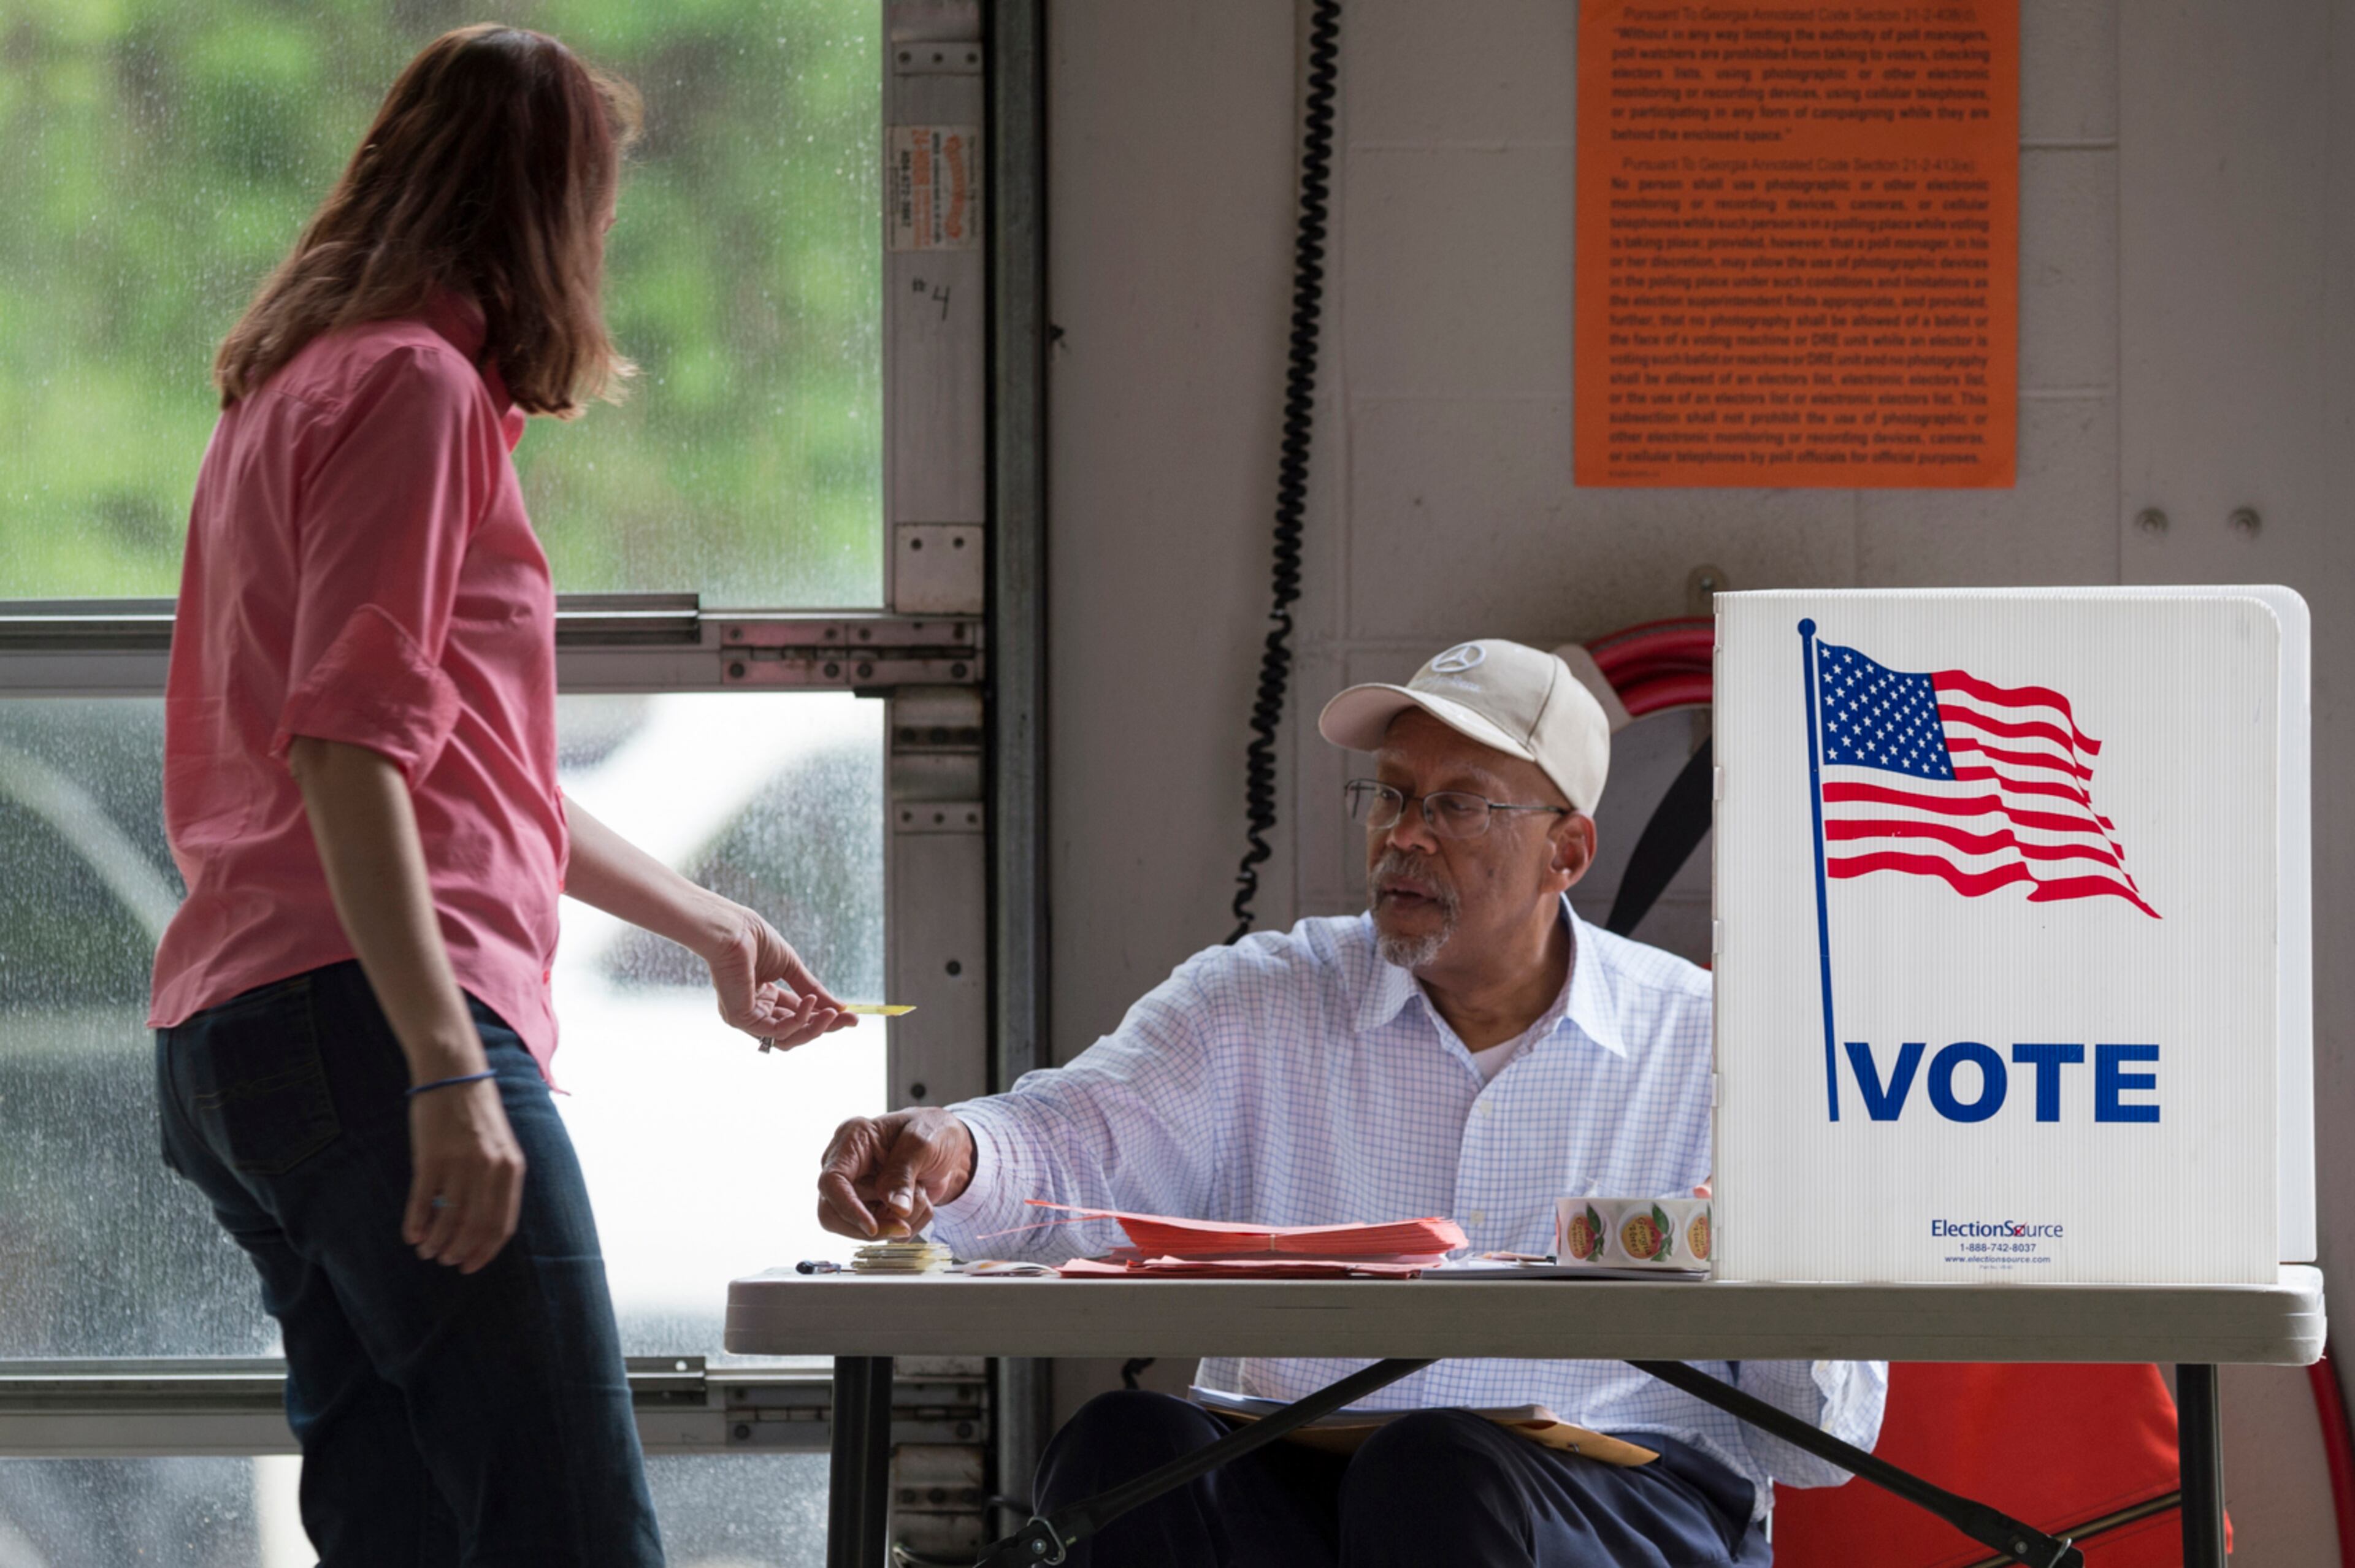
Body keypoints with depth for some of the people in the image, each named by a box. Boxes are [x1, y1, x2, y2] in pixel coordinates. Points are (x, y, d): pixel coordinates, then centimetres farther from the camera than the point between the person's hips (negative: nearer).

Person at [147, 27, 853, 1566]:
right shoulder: (416, 384, -5)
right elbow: (350, 748, -17)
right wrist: (447, 1065, -23)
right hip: (368, 1026, -10)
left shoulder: (307, 385, 26)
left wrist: (708, 924, 42)